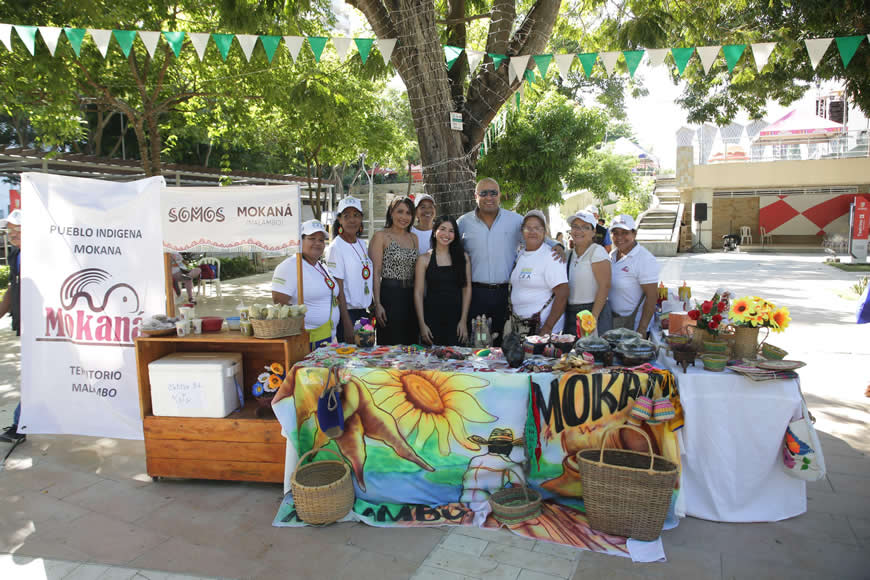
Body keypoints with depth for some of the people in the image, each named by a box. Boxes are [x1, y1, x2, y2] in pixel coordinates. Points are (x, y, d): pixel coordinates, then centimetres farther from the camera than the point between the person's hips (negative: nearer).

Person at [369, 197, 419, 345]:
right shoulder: (381, 236, -3)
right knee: (389, 344, -1)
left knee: (410, 343, 9)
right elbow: (376, 272, -8)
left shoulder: (414, 238, 14)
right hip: (389, 294, -6)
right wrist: (377, 304, -14)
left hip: (410, 296, 6)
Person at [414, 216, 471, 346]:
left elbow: (467, 289, 3)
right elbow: (418, 293, 0)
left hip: (456, 318, 1)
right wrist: (422, 324, -7)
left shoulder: (463, 257, 6)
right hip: (432, 318, -1)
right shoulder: (424, 259, 2)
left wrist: (464, 320, -4)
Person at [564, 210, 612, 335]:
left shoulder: (597, 251, -9)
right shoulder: (570, 253, 12)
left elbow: (605, 286, -16)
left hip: (594, 311, -6)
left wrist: (593, 317, -19)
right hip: (570, 314, 7)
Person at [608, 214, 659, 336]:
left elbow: (652, 296, -20)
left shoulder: (646, 260, -17)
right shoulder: (612, 255, 6)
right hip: (612, 320, 7)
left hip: (633, 323, -7)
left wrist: (642, 330, -22)